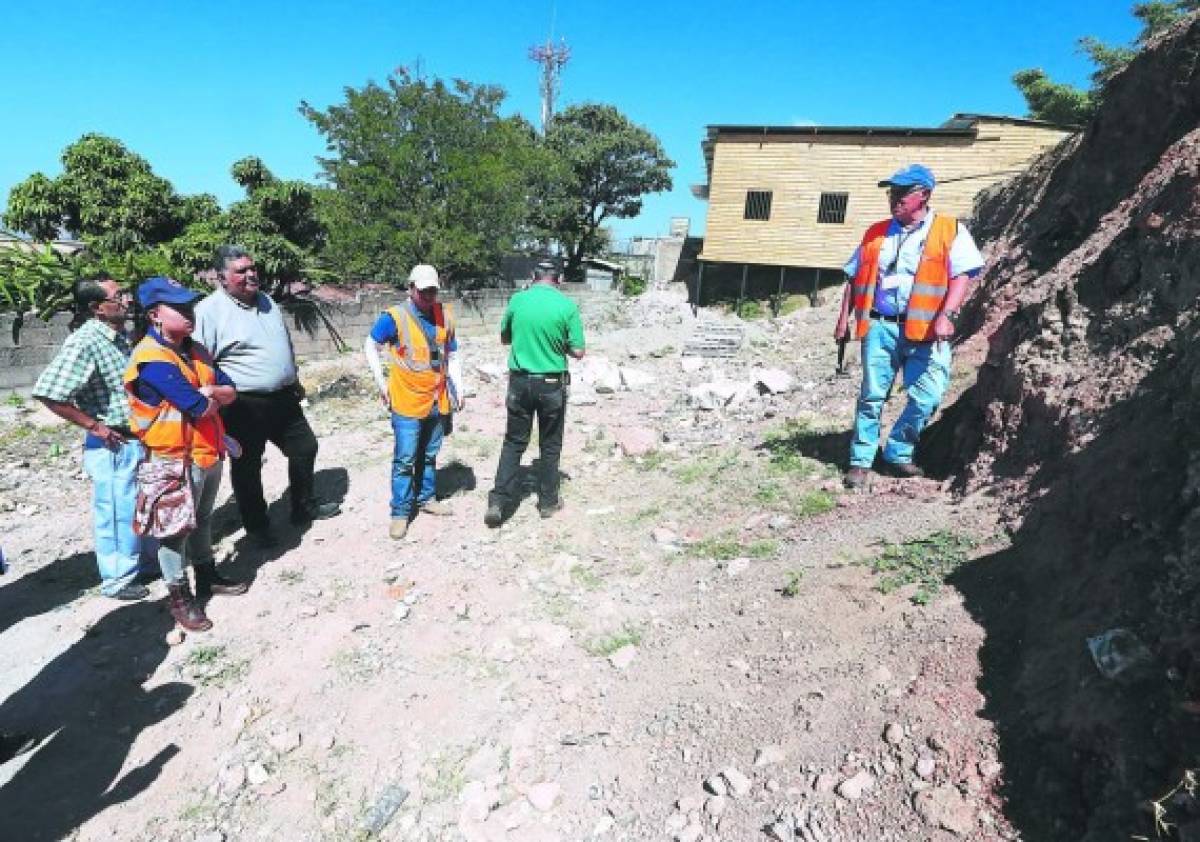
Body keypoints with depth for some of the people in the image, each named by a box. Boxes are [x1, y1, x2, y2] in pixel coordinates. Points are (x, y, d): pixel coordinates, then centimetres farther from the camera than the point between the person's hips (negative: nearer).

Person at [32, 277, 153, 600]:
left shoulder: (121, 335, 5)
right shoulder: (85, 343, -20)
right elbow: (48, 393, -25)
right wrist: (94, 426, -17)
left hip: (139, 438, 8)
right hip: (113, 444, -8)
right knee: (116, 512, 8)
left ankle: (150, 550, 42)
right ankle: (118, 579, 25)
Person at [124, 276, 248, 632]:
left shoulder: (195, 350, 7)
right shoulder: (153, 360, -21)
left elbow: (231, 393, 4)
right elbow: (201, 409, -26)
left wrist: (207, 391, -17)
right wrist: (213, 396, -5)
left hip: (210, 453, 8)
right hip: (178, 459, -8)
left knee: (202, 519, 22)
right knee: (175, 529, 7)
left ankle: (207, 576, 38)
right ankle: (180, 597, 20)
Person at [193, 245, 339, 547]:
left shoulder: (266, 301, 10)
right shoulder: (209, 311, -13)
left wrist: (294, 382, 24)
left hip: (284, 398, 7)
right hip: (245, 406, -7)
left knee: (304, 448, 16)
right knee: (247, 467, 7)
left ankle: (305, 507, 35)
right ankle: (257, 526, 24)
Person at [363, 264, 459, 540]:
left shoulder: (444, 315, 5)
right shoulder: (394, 317, -10)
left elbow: (451, 354, 14)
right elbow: (370, 346, 2)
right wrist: (380, 381, -4)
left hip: (437, 401, 5)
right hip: (407, 402, -5)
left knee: (429, 455, 17)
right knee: (405, 459, -1)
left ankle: (426, 498, 33)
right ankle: (400, 512, 9)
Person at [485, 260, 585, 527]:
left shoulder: (517, 300, -2)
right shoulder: (567, 306, -9)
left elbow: (504, 339, 11)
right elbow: (578, 352, -7)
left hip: (520, 381, 2)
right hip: (552, 384, -2)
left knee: (514, 442, 13)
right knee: (550, 445, 13)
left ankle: (499, 501, 8)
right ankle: (548, 501, 24)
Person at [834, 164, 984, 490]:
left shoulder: (950, 231, 5)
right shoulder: (876, 233, 16)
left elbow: (961, 276, -5)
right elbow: (855, 279, 18)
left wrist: (946, 315, -19)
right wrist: (844, 317, 11)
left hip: (925, 330, -2)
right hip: (880, 327, 2)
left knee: (926, 398, -6)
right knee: (872, 395, 1)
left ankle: (897, 454, 13)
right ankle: (861, 460, 9)